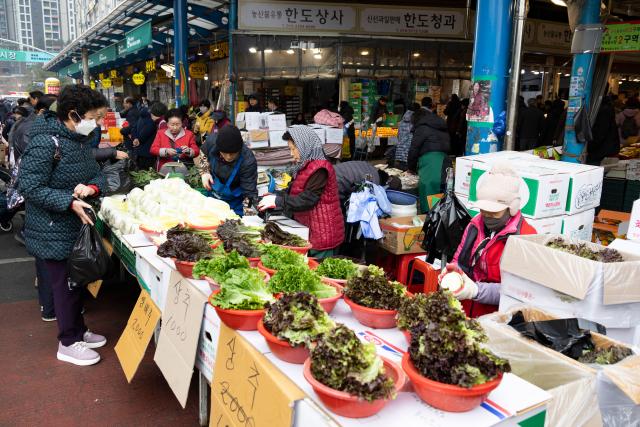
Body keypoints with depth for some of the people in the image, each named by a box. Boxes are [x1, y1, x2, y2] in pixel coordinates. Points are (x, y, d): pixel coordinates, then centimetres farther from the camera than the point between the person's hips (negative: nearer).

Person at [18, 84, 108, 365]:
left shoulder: (79, 140, 7)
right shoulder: (46, 142, -21)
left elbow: (96, 173, 11)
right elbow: (30, 187, -22)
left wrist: (91, 187, -11)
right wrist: (69, 201, -28)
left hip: (76, 227, 9)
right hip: (53, 234, -9)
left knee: (78, 282, 19)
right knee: (66, 286, 3)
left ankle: (78, 331, 36)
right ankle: (68, 344, 19)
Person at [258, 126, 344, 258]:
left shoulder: (320, 169, -17)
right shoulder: (305, 167, 14)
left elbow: (307, 199, -23)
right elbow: (294, 192, 18)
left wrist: (277, 201, -19)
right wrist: (274, 197, 4)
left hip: (322, 233, -9)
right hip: (308, 230, 9)